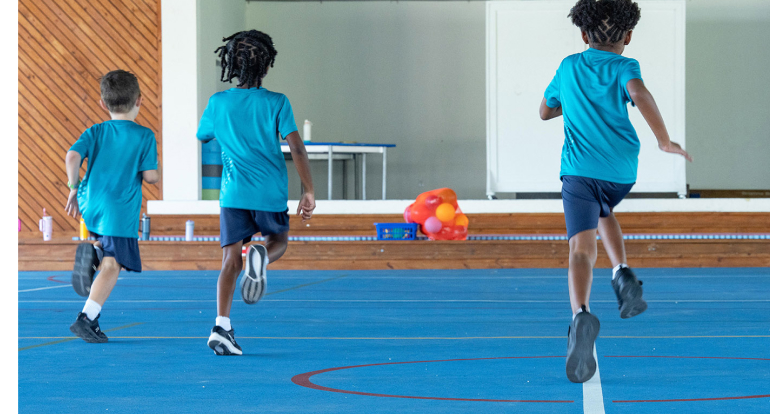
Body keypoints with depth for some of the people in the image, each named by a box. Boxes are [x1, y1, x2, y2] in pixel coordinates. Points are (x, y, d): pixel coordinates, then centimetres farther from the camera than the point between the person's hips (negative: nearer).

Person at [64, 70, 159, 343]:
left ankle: (91, 251, 0)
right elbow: (150, 176, -6)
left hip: (90, 205, 5)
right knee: (112, 265, -8)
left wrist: (74, 189, 4)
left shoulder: (95, 132, 7)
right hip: (120, 209, -5)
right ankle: (87, 318, -24)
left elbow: (72, 156, -8)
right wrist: (157, 176, 17)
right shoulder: (145, 136, 0)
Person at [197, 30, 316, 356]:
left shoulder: (218, 103, 3)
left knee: (231, 261, -1)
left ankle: (222, 326, -19)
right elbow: (297, 149, -8)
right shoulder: (276, 103, -3)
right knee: (279, 242, 23)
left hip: (234, 194, 1)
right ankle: (261, 256, -14)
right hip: (271, 193, -1)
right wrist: (309, 192, -3)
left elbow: (202, 136, 22)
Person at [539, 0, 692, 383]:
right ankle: (622, 273, 11)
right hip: (621, 169, 1)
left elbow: (545, 111, 30)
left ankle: (581, 315, -42)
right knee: (603, 212, 34)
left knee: (582, 248, -15)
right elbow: (639, 95, -19)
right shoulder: (624, 67, 4)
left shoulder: (568, 67, 16)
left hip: (578, 168, 0)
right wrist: (664, 140, -15)